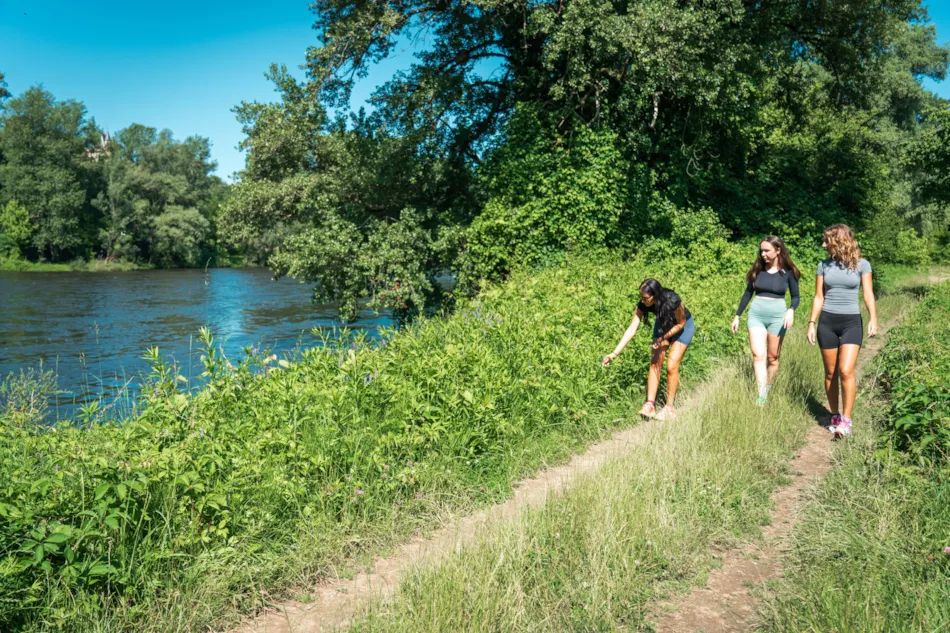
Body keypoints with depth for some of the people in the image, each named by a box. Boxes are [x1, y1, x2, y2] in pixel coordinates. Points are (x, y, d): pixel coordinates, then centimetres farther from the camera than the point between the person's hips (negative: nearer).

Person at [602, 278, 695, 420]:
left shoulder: (673, 301, -38)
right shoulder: (643, 305, -26)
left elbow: (681, 323, -20)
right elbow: (631, 330, -26)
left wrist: (663, 338, -26)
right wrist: (615, 353, -31)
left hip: (683, 326, -4)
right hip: (663, 325, 4)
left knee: (672, 366, -11)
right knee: (655, 363, -8)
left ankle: (669, 408, 0)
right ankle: (650, 404, -7)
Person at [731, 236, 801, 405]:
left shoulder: (788, 272, -4)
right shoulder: (757, 269, 2)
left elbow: (796, 296, 2)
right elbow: (748, 293, 10)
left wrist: (791, 310, -20)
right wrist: (737, 315, 11)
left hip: (777, 316, -1)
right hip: (756, 314, 1)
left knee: (772, 357, 7)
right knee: (758, 355, -12)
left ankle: (768, 391, 22)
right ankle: (761, 396, -17)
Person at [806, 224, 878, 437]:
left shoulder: (861, 264, -1)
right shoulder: (824, 265, 5)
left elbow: (868, 294, -5)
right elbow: (819, 297, 8)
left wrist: (873, 319, -19)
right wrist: (811, 323, 2)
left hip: (851, 322, -2)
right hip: (827, 322, 3)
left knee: (846, 371, -14)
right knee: (831, 372, 6)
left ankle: (846, 420, -6)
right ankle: (835, 416, 17)